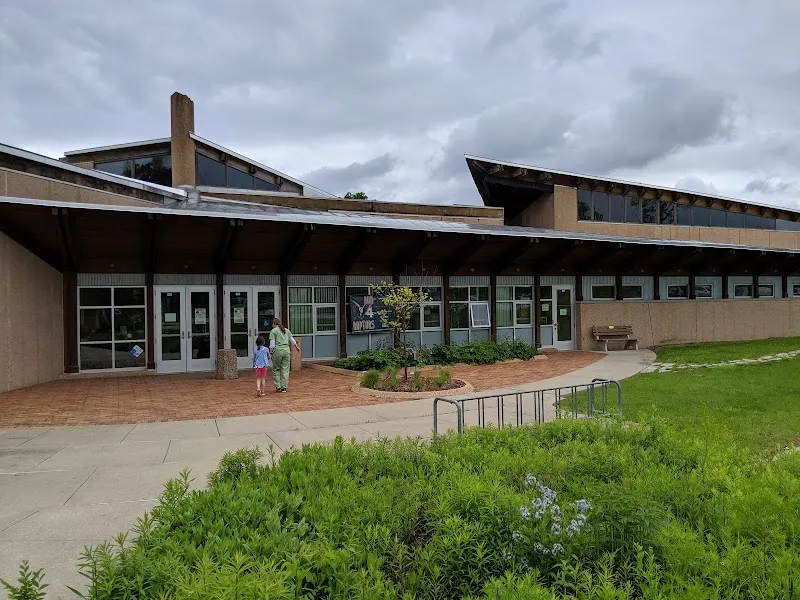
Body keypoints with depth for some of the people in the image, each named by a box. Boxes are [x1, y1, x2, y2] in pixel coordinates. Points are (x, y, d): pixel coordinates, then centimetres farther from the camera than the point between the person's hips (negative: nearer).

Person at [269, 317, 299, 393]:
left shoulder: (273, 331, -2)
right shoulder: (287, 330, 14)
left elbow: (272, 344, -9)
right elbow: (292, 340, 23)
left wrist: (270, 352, -3)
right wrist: (296, 347, 38)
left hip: (277, 351, -4)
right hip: (286, 350, 4)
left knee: (276, 369, 10)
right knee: (285, 369, 6)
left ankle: (278, 386, 4)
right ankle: (284, 387, 6)